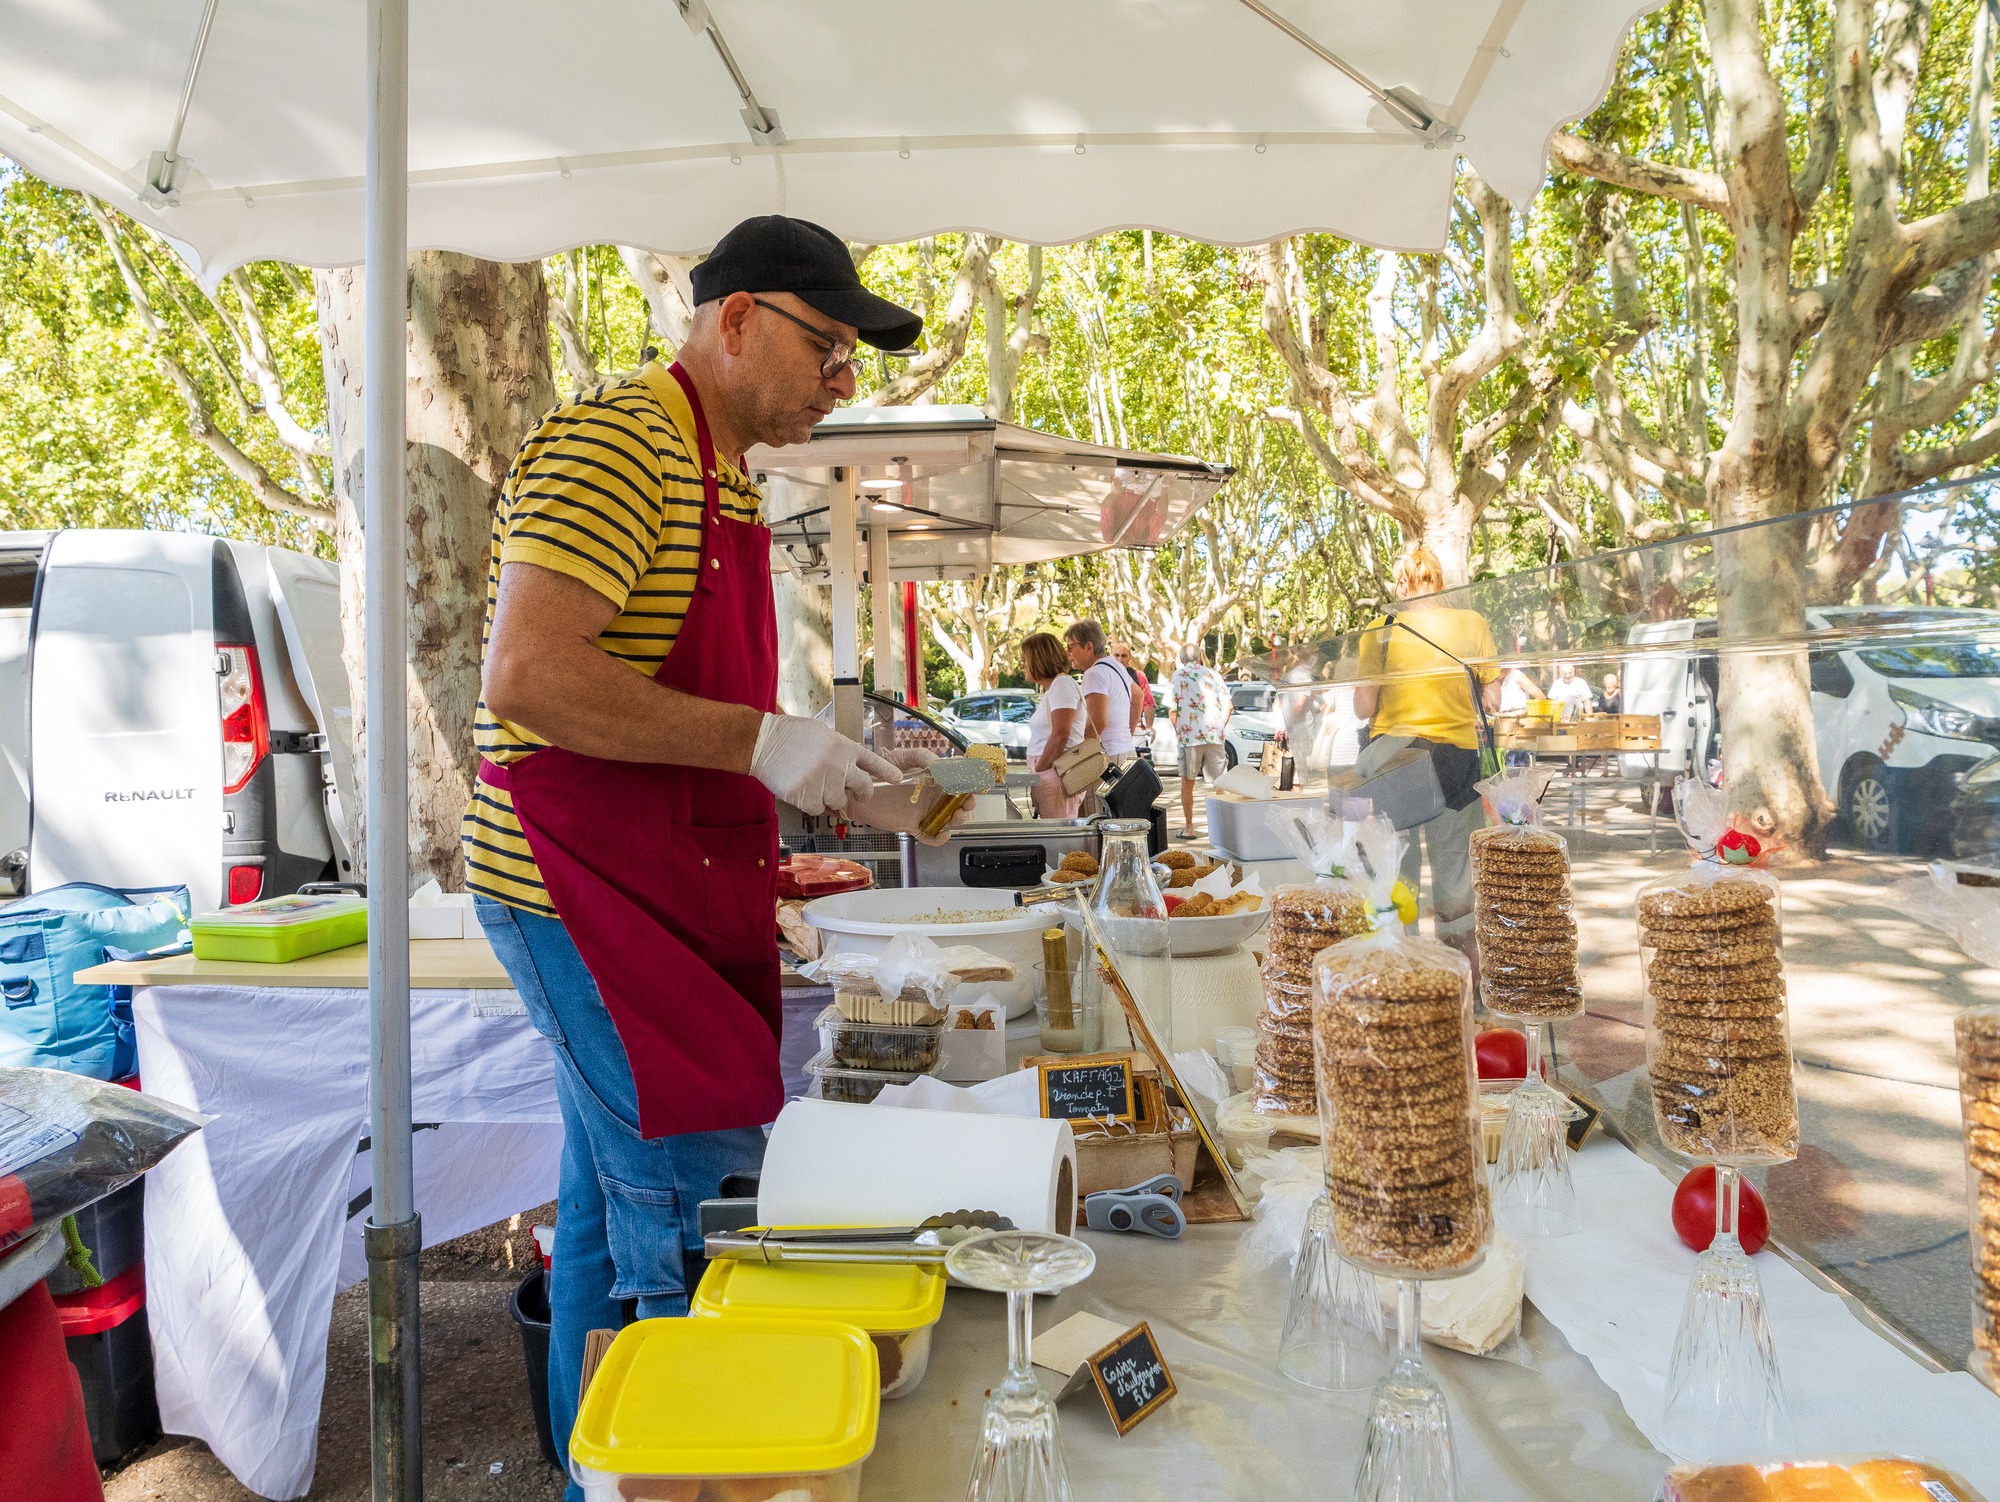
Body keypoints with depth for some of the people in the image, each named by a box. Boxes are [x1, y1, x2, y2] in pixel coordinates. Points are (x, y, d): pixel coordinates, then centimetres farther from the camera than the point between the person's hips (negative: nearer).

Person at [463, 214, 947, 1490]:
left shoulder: (725, 478, 18)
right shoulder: (615, 446, -14)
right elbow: (527, 678, -26)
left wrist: (834, 781, 9)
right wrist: (762, 740, -24)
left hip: (670, 892, 10)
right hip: (586, 890, -10)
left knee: (615, 1193, 18)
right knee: (693, 1196, -4)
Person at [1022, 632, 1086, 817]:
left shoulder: (1062, 683, -6)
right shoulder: (1051, 689, 24)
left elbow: (1060, 735, -16)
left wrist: (1038, 770, -11)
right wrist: (1037, 771, 11)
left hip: (1056, 773, -9)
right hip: (1049, 774, 9)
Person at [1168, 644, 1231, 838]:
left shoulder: (1178, 675, 2)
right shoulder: (1214, 675, 9)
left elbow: (1172, 709, -4)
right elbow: (1228, 706, 3)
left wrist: (1177, 732, 8)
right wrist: (1219, 728, 14)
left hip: (1189, 737, -2)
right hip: (1214, 736, 2)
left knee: (1187, 784, 7)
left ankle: (1189, 828, 7)